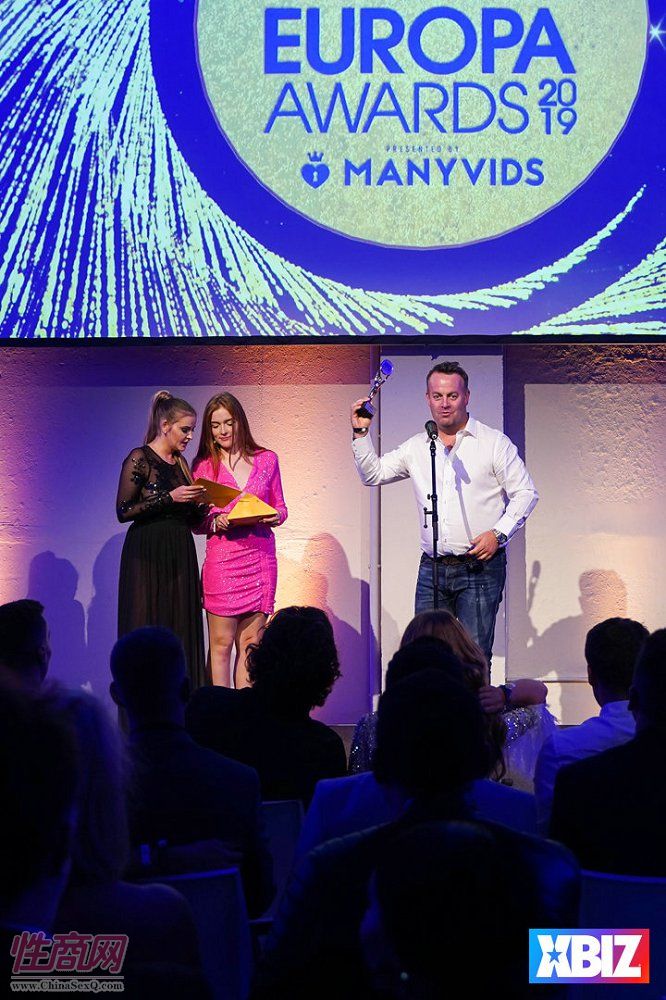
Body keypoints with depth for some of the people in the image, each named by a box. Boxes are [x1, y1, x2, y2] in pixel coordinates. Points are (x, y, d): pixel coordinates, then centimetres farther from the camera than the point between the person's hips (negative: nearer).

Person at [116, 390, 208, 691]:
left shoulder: (180, 462, 15)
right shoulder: (139, 459, -6)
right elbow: (123, 511, -13)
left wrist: (200, 504, -1)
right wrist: (169, 498, -17)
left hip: (180, 555, 7)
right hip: (148, 556, -7)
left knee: (181, 629, 2)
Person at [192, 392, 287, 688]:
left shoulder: (266, 459, 10)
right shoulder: (204, 465, 6)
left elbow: (280, 507, 16)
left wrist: (274, 517, -7)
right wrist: (216, 522, -14)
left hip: (260, 560, 2)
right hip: (222, 559, -2)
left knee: (250, 642, 3)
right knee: (221, 643, -3)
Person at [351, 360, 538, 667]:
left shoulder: (494, 443, 2)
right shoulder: (417, 447, 14)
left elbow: (526, 493, 1)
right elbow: (373, 474, 20)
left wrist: (498, 533, -11)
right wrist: (361, 433, 8)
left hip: (480, 568, -4)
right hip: (432, 569, 4)